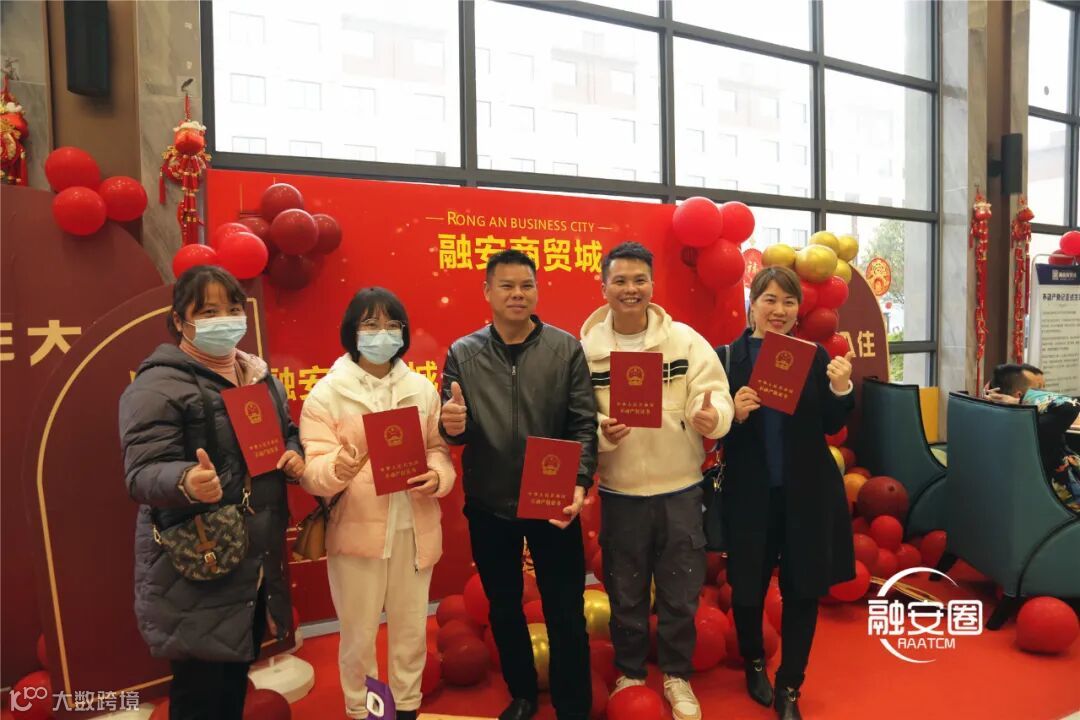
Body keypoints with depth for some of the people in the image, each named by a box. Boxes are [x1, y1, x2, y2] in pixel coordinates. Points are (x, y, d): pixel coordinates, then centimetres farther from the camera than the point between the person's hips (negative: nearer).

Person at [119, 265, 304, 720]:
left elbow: (288, 434, 21)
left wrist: (295, 456, -3)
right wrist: (187, 482, -42)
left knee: (237, 678, 21)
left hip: (258, 562, 7)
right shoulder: (159, 385, -14)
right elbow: (142, 473, -20)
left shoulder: (261, 378, 9)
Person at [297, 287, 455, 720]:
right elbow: (311, 473, -10)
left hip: (414, 529, 3)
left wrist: (437, 477, -14)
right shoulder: (326, 393, -5)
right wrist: (342, 464, -32)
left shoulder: (422, 388, 3)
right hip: (357, 530, -2)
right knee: (359, 634, 11)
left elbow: (439, 449, 8)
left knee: (412, 629, 16)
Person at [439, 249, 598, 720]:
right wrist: (452, 425, -24)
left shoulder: (566, 348, -4)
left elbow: (584, 424, -6)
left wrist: (579, 482, -19)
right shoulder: (463, 353, -1)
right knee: (503, 609, 18)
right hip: (488, 507, 2)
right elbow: (454, 430, -1)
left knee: (566, 612, 9)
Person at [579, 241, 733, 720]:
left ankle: (677, 676, 37)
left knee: (680, 592, 14)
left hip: (680, 490, 1)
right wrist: (601, 431, -24)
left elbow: (714, 393, -9)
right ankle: (630, 673, 39)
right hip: (619, 494, 0)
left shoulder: (685, 340, -4)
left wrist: (712, 415, -31)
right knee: (625, 593, 15)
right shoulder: (586, 348, -5)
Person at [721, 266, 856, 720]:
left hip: (806, 491, 2)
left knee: (804, 589, 10)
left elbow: (833, 425, 1)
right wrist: (735, 414, -25)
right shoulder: (730, 355, -5)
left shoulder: (815, 355, 1)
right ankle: (754, 663, 42)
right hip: (750, 492, -2)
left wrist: (841, 388, -15)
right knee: (748, 585, 13)